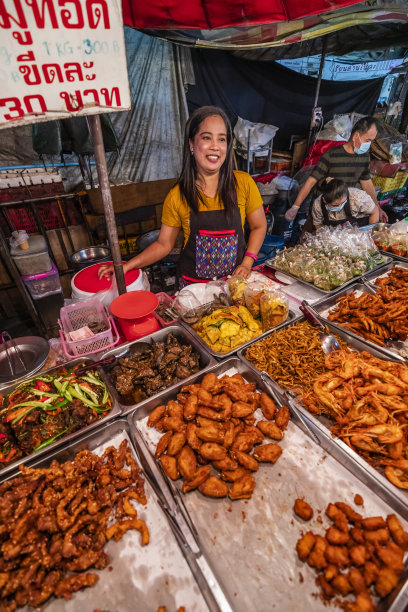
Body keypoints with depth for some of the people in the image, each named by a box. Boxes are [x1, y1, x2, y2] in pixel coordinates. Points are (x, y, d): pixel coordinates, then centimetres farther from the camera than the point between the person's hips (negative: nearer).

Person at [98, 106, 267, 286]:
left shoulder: (243, 183, -8)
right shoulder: (177, 197, -9)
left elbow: (259, 226, 3)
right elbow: (163, 244, -3)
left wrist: (247, 263, -10)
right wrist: (127, 266, -11)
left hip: (234, 279, 1)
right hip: (193, 283, 0)